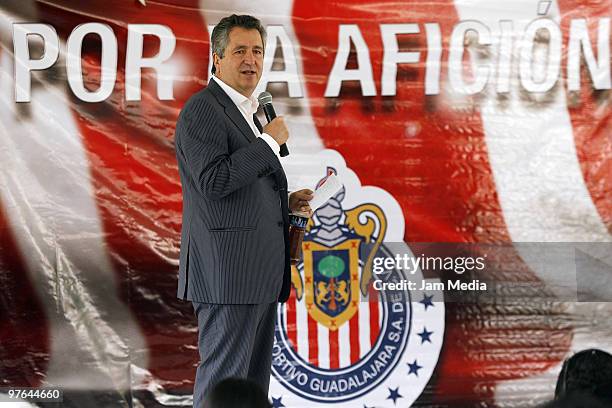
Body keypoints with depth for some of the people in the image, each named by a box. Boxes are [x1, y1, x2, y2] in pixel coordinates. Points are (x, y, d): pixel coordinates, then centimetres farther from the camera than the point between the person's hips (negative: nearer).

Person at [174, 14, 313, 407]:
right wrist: (270, 141, -14)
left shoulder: (247, 112, 21)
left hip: (259, 272, 10)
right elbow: (214, 182, -22)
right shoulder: (202, 110, -9)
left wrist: (285, 202, 10)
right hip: (228, 270, -10)